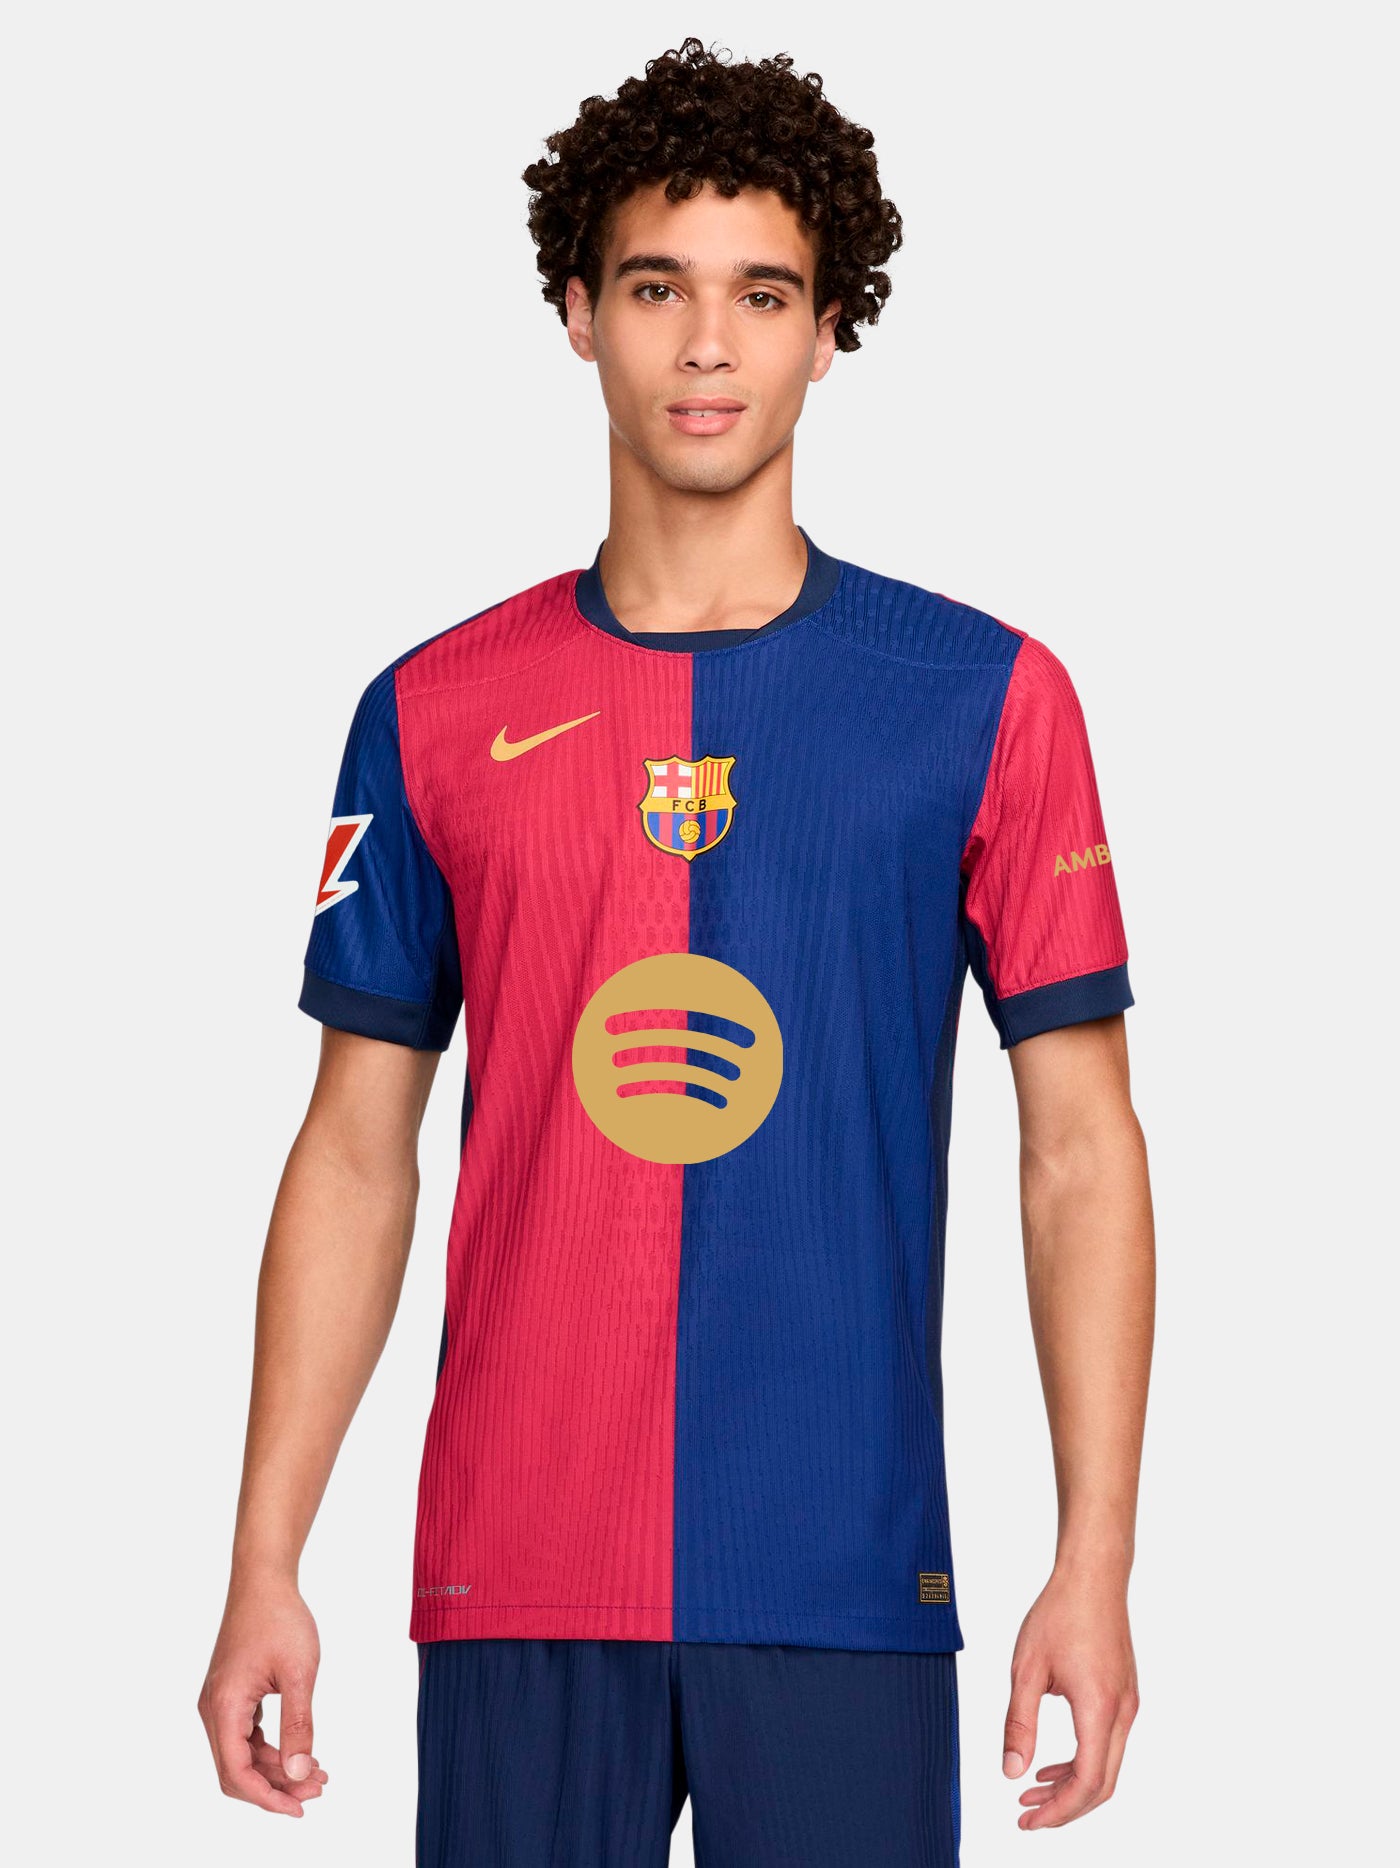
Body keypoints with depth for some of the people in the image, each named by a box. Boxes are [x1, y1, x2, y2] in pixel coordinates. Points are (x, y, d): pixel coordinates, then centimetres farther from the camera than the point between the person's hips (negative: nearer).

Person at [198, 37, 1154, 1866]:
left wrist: (1096, 1568, -5)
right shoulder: (433, 716, 7)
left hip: (849, 1582, -1)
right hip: (515, 1580, 1)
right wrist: (265, 1569, 4)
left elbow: (1080, 1146, 2)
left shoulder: (987, 701, 3)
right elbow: (357, 1156, 9)